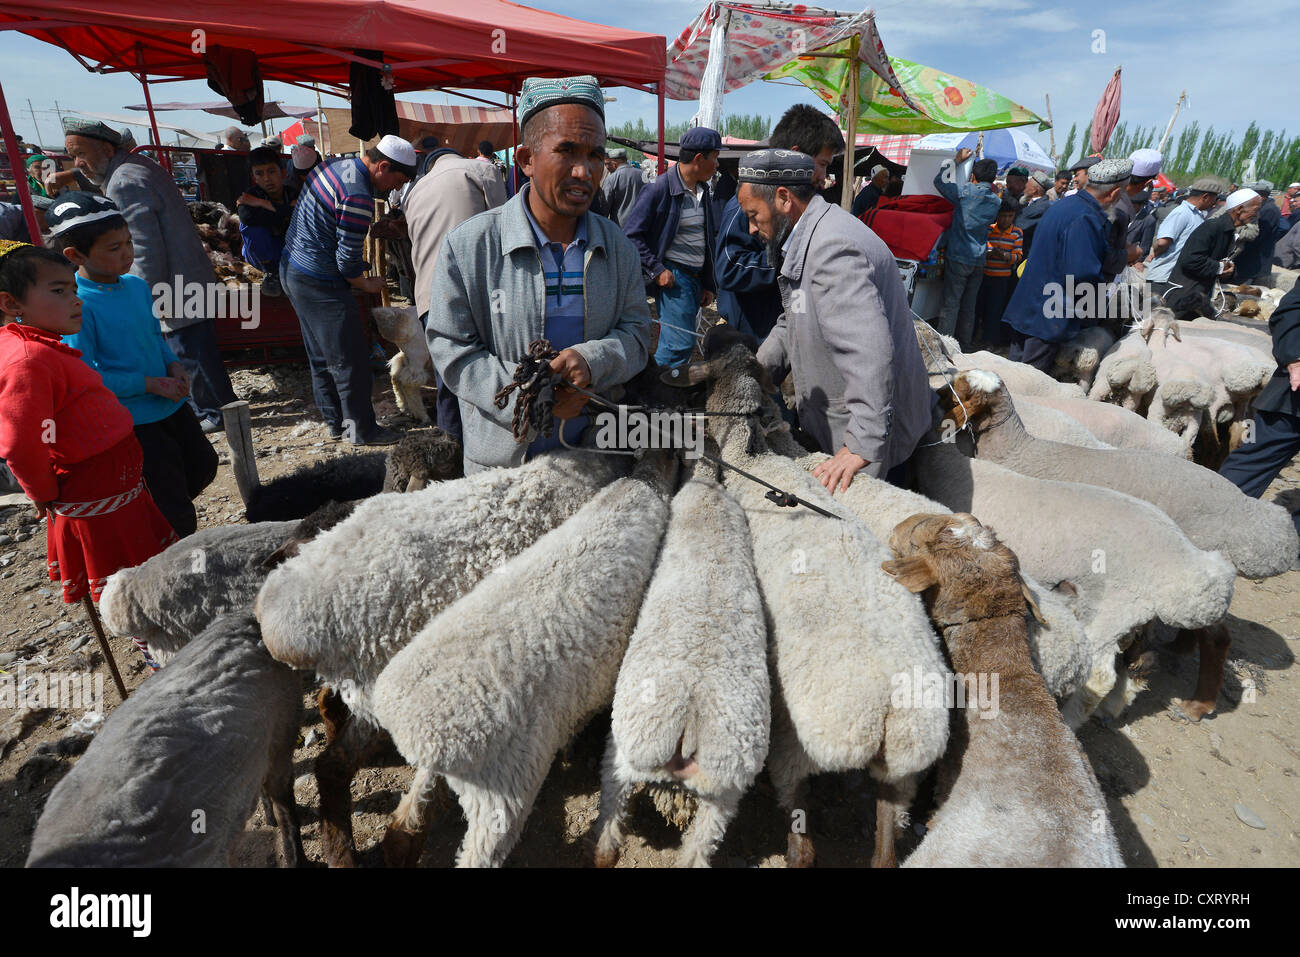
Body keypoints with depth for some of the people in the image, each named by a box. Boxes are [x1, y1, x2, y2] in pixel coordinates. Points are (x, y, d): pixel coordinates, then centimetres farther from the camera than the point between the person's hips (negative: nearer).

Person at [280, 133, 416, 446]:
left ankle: (335, 421, 26)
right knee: (351, 358, -2)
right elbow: (348, 261, -21)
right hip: (320, 283, -10)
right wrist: (367, 284, -2)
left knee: (321, 355, 16)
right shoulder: (358, 197, -23)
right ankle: (362, 429, 6)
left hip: (291, 266, 10)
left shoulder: (335, 163, 8)